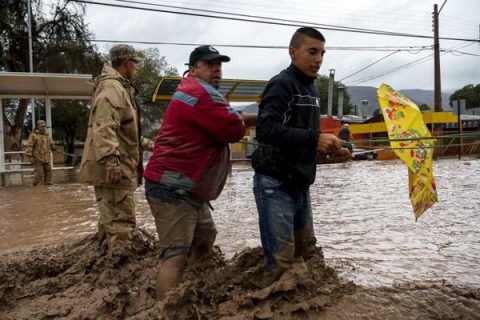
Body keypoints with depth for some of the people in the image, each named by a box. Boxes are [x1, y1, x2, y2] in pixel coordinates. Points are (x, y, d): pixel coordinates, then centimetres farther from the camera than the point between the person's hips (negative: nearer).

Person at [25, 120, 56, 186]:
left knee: (48, 173, 5)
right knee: (39, 174, -8)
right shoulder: (33, 135, -2)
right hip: (38, 159, -6)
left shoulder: (47, 135, 18)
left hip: (47, 159, 6)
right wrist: (30, 156, -15)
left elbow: (51, 145, 32)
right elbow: (29, 146, -9)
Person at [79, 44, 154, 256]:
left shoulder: (121, 88, 24)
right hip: (114, 169, -11)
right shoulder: (112, 87, -12)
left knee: (111, 218, 19)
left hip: (116, 167, 11)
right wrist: (111, 160, -32)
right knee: (121, 219, -10)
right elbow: (104, 127, -25)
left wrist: (146, 144, 33)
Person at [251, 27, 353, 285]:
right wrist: (314, 138, -33)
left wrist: (330, 147, 12)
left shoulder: (311, 87, 15)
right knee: (280, 259, -8)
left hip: (299, 183, 9)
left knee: (306, 252, 17)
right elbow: (265, 130, -29)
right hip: (275, 183, -9)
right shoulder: (281, 84, -14)